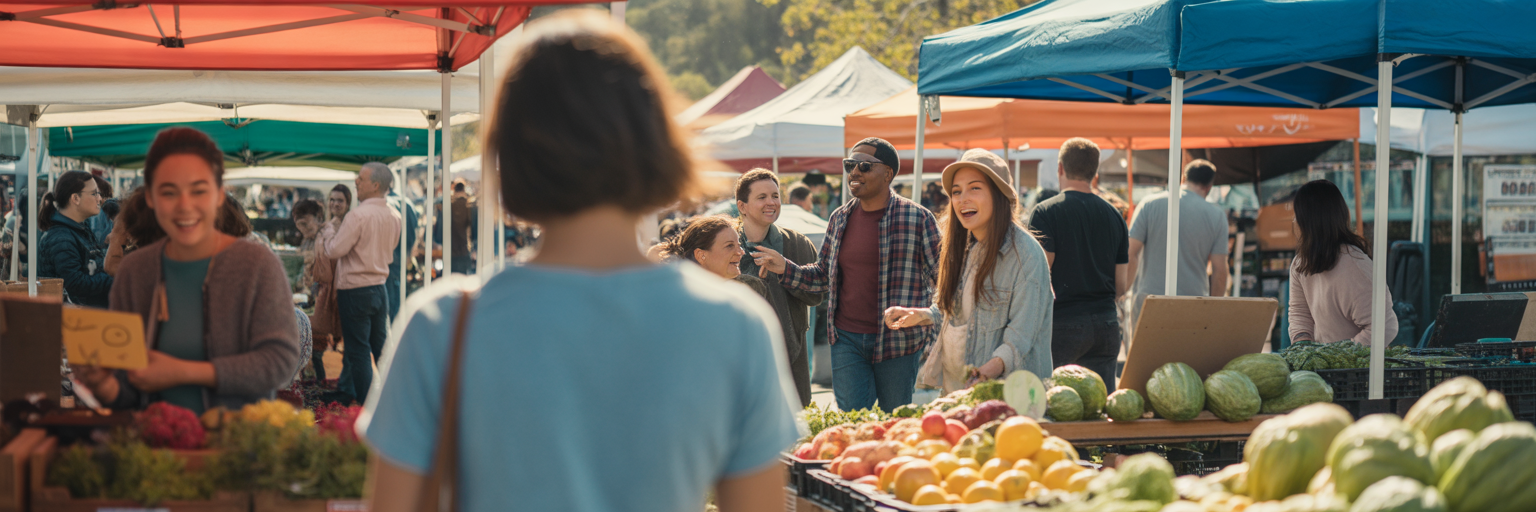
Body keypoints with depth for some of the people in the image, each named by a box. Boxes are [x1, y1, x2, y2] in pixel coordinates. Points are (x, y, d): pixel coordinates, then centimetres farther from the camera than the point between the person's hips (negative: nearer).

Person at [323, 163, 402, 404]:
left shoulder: (359, 215, -18)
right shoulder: (394, 217, 6)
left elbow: (335, 250, -17)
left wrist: (330, 233, 1)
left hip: (355, 291, -7)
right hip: (380, 287, 7)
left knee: (358, 352, -1)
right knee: (382, 348, 15)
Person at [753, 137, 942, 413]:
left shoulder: (918, 218, -5)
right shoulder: (839, 219, 9)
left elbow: (942, 278, -1)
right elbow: (824, 275, 17)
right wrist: (785, 269, 2)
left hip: (897, 341, -4)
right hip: (847, 340, 4)